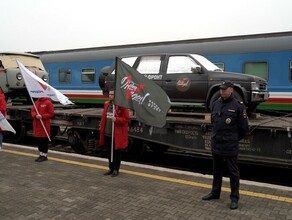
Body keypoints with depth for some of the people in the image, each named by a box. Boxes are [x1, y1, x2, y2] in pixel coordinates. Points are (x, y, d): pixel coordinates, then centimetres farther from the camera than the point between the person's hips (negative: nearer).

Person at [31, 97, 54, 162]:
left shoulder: (48, 103, -8)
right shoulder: (36, 102, 14)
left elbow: (51, 114, -10)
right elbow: (32, 111, 12)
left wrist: (42, 116, -20)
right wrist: (36, 116, -9)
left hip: (45, 125, -7)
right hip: (36, 125, 7)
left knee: (44, 140, -1)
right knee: (38, 140, 12)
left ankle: (45, 155, 9)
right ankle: (41, 154, 23)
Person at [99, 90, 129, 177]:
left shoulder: (121, 106, -10)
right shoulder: (106, 104, 11)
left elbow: (126, 119, -10)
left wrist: (116, 119, -24)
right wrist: (102, 127, 14)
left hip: (117, 134, -7)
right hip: (107, 134, 7)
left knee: (116, 152, 5)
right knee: (109, 152, 16)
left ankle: (116, 169, 16)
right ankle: (111, 168, 29)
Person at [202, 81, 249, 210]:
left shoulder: (238, 106, -11)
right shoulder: (216, 103, 5)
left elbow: (244, 127, -5)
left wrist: (235, 138, 5)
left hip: (230, 146, -6)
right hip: (216, 143, 6)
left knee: (233, 172, 5)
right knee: (216, 170, 18)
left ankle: (234, 198, 17)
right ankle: (215, 193, 34)